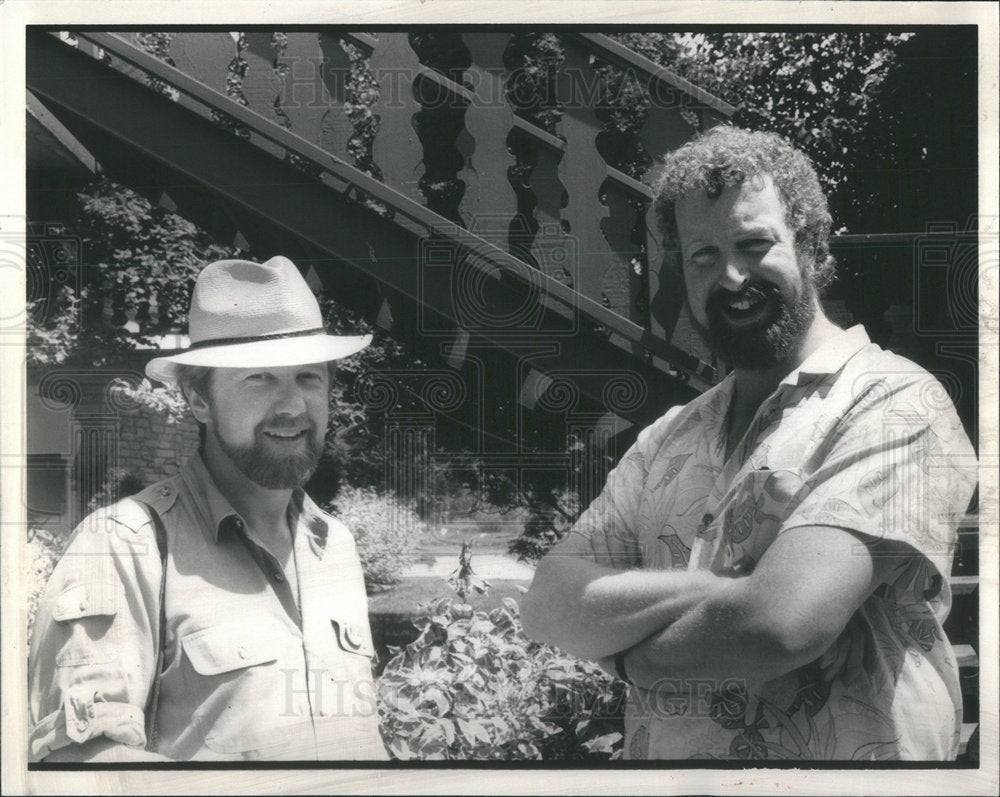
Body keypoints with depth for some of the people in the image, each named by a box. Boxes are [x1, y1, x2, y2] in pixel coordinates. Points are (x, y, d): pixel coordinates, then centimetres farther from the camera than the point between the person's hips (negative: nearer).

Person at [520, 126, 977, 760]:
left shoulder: (894, 402, -8)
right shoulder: (670, 439, 11)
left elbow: (781, 623, -19)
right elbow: (548, 606, 0)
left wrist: (623, 644, -4)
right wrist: (717, 591, -15)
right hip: (657, 759, 5)